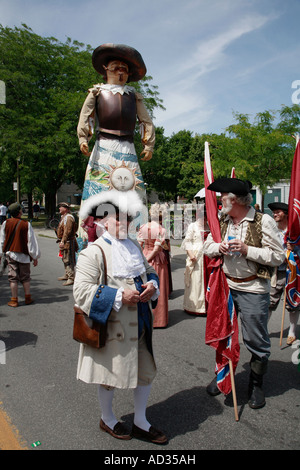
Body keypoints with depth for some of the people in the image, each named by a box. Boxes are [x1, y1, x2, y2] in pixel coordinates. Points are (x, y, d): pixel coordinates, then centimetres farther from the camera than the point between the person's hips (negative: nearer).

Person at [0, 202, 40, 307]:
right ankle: (28, 298, 18)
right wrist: (35, 257, 0)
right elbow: (31, 241, -6)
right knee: (25, 277, 11)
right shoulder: (26, 224, -10)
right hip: (24, 255, -1)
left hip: (11, 254, 1)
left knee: (13, 277, 6)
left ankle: (14, 300, 9)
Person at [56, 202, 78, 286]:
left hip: (67, 242, -11)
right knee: (65, 259, 20)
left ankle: (71, 278, -7)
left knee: (68, 260, -10)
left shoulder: (68, 217, -17)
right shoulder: (64, 217, 17)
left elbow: (67, 231, -26)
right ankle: (67, 275, 34)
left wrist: (63, 241, -30)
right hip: (64, 242, 11)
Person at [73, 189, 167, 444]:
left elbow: (150, 270, 18)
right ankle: (107, 419, 41)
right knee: (110, 375, 13)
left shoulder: (134, 246, 8)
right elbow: (81, 290, -21)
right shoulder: (93, 252, -15)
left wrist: (152, 285, -5)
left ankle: (140, 422, 37)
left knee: (146, 370, 16)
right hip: (112, 326, -7)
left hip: (139, 323, 7)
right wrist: (119, 296, -25)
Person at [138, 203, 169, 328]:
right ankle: (157, 319, 16)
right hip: (157, 261, -4)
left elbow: (139, 245, -1)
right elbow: (157, 249, -17)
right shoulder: (161, 230, -14)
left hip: (145, 257, 4)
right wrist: (147, 260, -8)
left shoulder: (143, 227, -1)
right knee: (157, 289, 6)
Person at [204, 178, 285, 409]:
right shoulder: (222, 221, 6)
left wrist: (247, 249, -21)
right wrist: (219, 247, -8)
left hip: (253, 290, -5)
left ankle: (256, 385, 29)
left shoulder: (263, 221, -12)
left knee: (256, 340, 7)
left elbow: (278, 257, -12)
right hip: (226, 286, 6)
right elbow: (208, 246, 15)